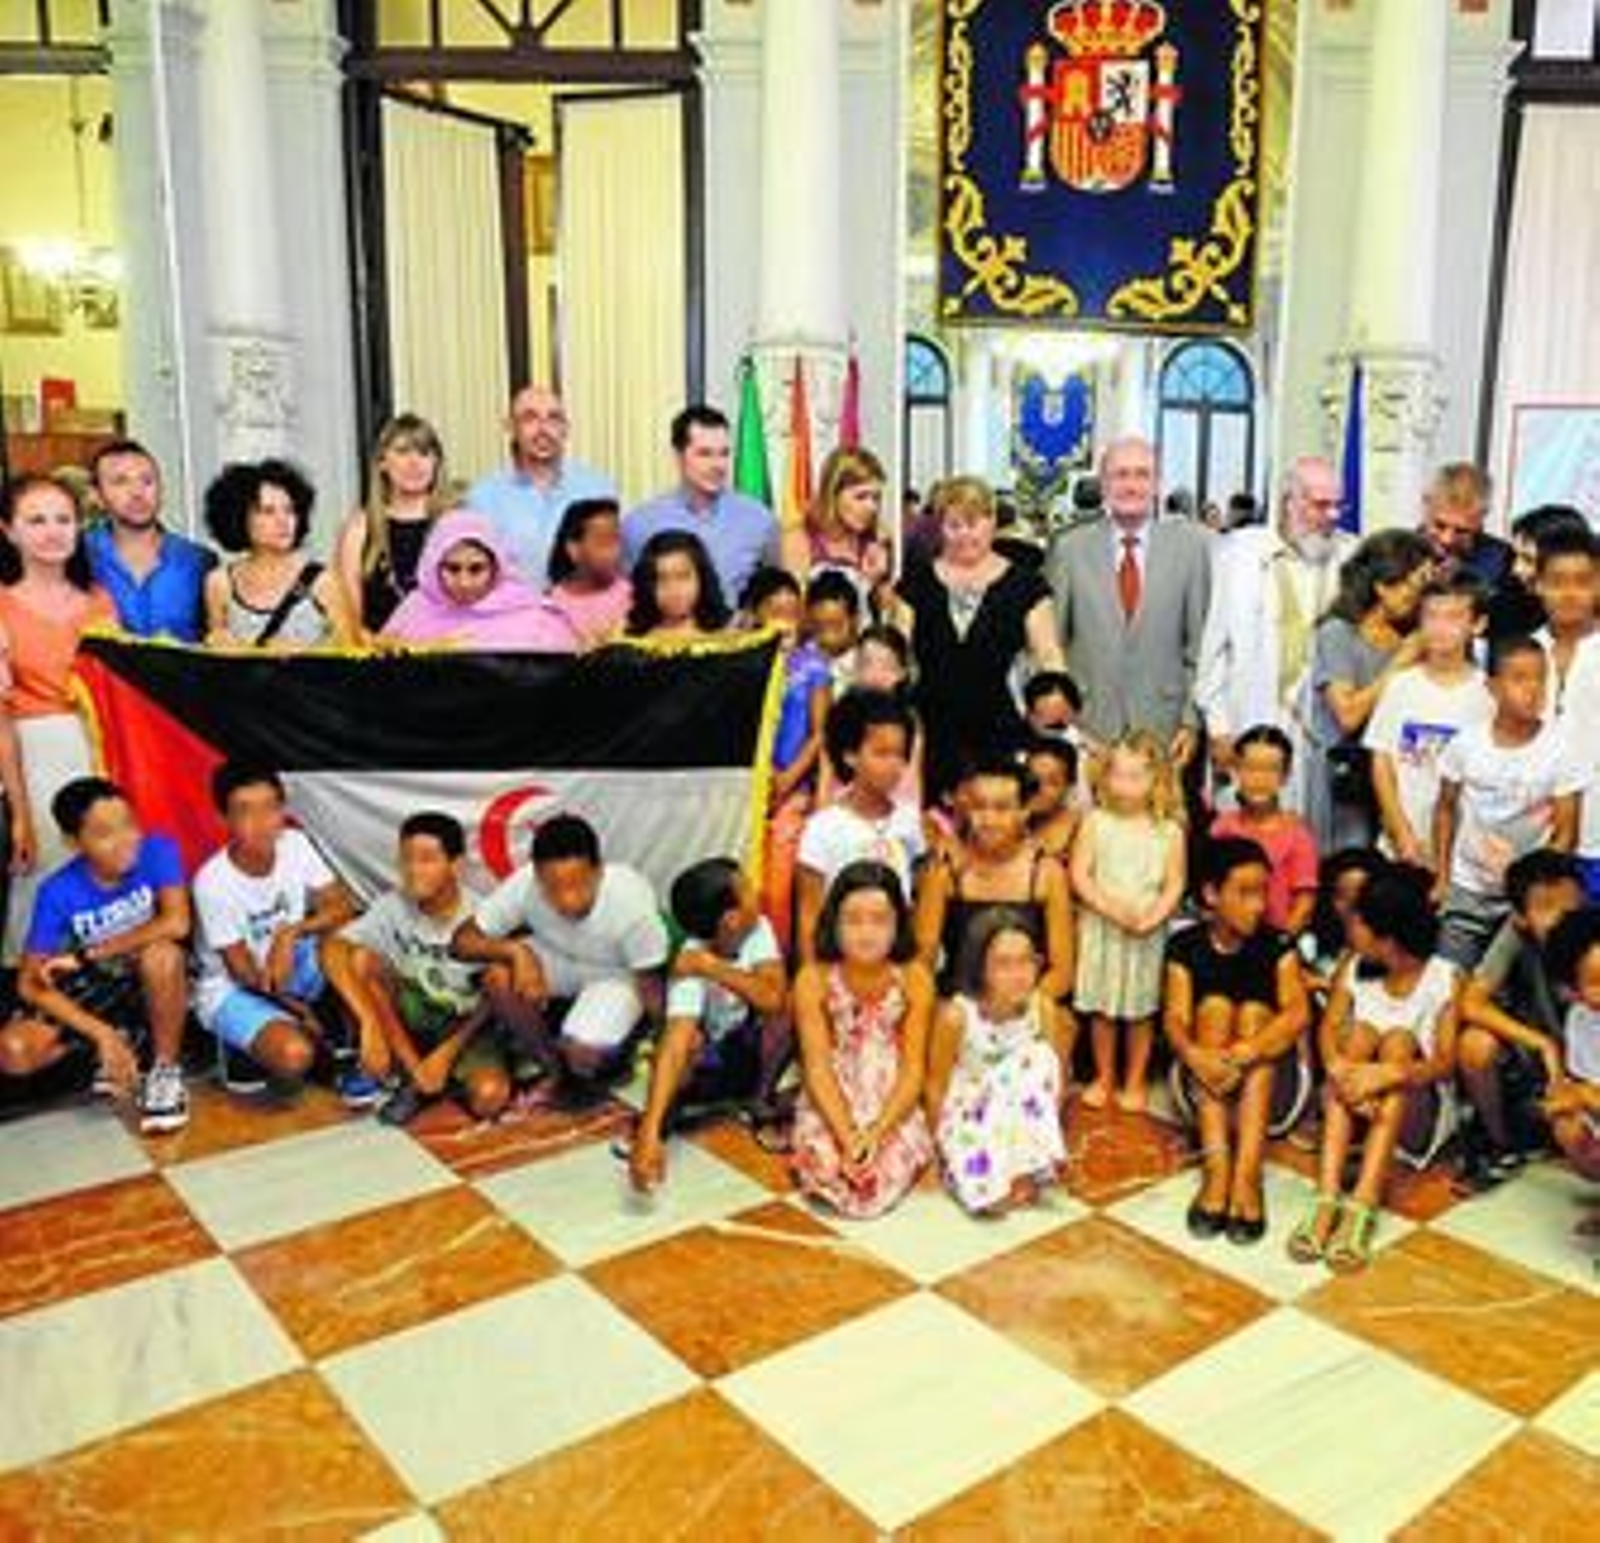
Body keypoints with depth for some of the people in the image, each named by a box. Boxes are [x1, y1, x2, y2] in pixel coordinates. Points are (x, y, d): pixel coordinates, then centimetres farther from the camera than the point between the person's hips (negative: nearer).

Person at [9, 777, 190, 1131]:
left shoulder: (158, 851, -21)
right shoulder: (58, 892, -17)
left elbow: (176, 923, -35)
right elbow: (31, 983, -16)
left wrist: (86, 955, -28)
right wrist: (102, 1035, -28)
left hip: (158, 983, -2)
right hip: (98, 988, 2)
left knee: (161, 952, -37)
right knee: (13, 1052, -19)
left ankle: (166, 1069, -15)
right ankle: (128, 1039, 6)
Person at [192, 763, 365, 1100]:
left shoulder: (294, 845, -12)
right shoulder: (213, 881, -24)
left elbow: (343, 908, -13)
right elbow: (243, 972, -16)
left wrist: (291, 933, -30)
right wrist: (304, 1012, -15)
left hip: (292, 968, 5)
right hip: (232, 989, -4)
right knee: (294, 1055, -32)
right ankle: (246, 1049, 3)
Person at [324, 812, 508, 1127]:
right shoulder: (392, 906, -13)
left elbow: (496, 998, -15)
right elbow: (334, 951, -27)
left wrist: (446, 1053, -22)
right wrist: (370, 1024, -38)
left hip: (468, 1025, -3)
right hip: (412, 1018, 3)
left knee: (490, 1096, -31)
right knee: (361, 960, -24)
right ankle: (413, 1076, -12)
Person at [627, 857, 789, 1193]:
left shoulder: (757, 929, -21)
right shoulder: (690, 966, -33)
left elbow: (774, 998, -34)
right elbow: (675, 1044, -44)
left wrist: (715, 968, -37)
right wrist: (650, 1134, -54)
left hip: (752, 1050, 3)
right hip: (710, 1060, -3)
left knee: (778, 1008, -27)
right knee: (690, 1041, -36)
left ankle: (761, 1101, -5)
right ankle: (657, 1118, -6)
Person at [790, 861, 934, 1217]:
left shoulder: (914, 980, -11)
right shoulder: (813, 980, -13)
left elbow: (913, 1069, -10)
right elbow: (817, 1067, -13)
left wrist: (876, 1132, -23)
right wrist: (847, 1135, -24)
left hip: (892, 1105, 1)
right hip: (831, 1103, 0)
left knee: (890, 1170, -22)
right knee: (824, 1166, -23)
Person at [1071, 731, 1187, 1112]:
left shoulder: (1168, 830, -3)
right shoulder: (1095, 822, -3)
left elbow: (1175, 884, -3)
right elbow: (1079, 875, -6)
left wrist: (1152, 918, -18)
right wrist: (1110, 908, -16)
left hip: (1147, 934, 0)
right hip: (1100, 928, 0)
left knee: (1139, 1012, 9)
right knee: (1101, 1009, 10)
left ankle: (1134, 1082, 25)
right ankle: (1103, 1078, 26)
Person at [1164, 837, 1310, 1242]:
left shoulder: (1277, 945, -8)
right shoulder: (1186, 946, -8)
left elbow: (1299, 1011, -20)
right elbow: (1175, 1017, -17)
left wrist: (1244, 1053, -36)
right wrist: (1193, 1054, -41)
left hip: (1263, 1056, 0)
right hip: (1207, 1056, 0)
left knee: (1255, 1013, -27)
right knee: (1214, 1005, -26)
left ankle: (1247, 1175, -34)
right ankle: (1216, 1168, -33)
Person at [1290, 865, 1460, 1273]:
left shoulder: (1443, 979, -10)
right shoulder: (1354, 970, -1)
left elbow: (1446, 1062, -18)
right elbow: (1329, 1026, -12)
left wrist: (1386, 1074, -36)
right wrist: (1338, 1066, -35)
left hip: (1410, 1101, -2)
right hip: (1352, 1100, 2)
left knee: (1399, 1040, -27)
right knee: (1360, 1032, -24)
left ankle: (1362, 1206, -41)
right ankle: (1327, 1197, -36)